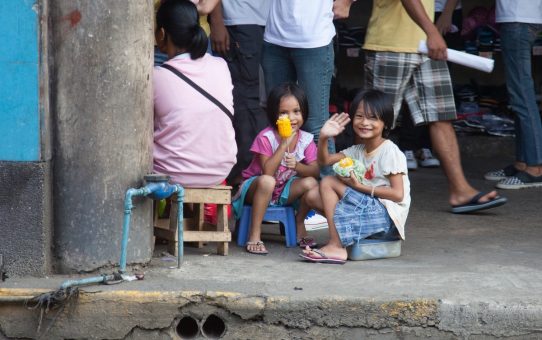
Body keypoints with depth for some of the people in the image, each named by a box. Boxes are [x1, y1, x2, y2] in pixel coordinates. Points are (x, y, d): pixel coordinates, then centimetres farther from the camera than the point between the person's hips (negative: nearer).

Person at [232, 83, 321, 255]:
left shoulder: (306, 139, -6)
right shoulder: (266, 137, -20)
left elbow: (315, 170, -9)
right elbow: (267, 172, -29)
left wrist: (297, 166, -30)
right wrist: (284, 144, -33)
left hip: (284, 191, 4)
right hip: (255, 188, -4)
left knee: (311, 183, -23)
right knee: (266, 181, -39)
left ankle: (299, 225, 3)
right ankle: (254, 235, -30)